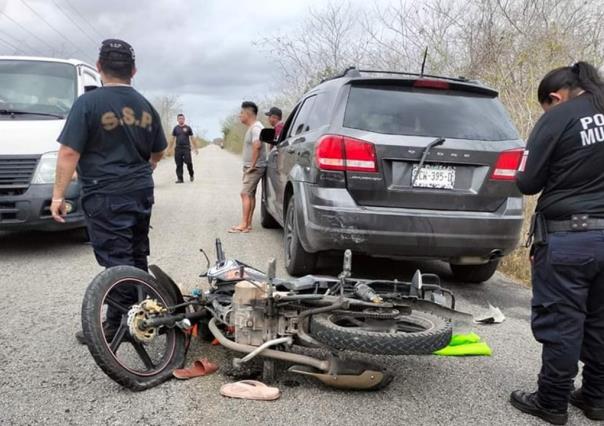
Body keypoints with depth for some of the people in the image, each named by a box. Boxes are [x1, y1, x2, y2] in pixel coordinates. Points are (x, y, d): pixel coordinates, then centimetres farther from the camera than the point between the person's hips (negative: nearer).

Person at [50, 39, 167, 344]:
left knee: (116, 262, -3)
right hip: (141, 193, 6)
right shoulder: (145, 106, 9)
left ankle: (117, 325, 3)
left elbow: (69, 152, -14)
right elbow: (159, 151, 19)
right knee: (137, 258, 16)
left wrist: (58, 194, -8)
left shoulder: (88, 103, -10)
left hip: (106, 197, -6)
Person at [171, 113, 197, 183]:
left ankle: (191, 174, 15)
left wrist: (195, 148, 4)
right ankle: (180, 178, 4)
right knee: (179, 164, 0)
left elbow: (191, 139, 8)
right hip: (178, 148, 2)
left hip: (186, 148, -2)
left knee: (188, 162, -11)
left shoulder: (187, 128, 6)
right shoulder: (175, 128, 10)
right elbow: (173, 139, 14)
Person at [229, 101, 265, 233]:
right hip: (249, 167, 10)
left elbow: (257, 145, -32)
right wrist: (247, 167, 15)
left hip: (255, 167, -10)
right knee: (250, 194, 11)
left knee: (245, 194, -11)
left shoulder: (256, 127, -17)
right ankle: (248, 223, 15)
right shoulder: (251, 127, 16)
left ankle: (244, 225, -8)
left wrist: (252, 165, -26)